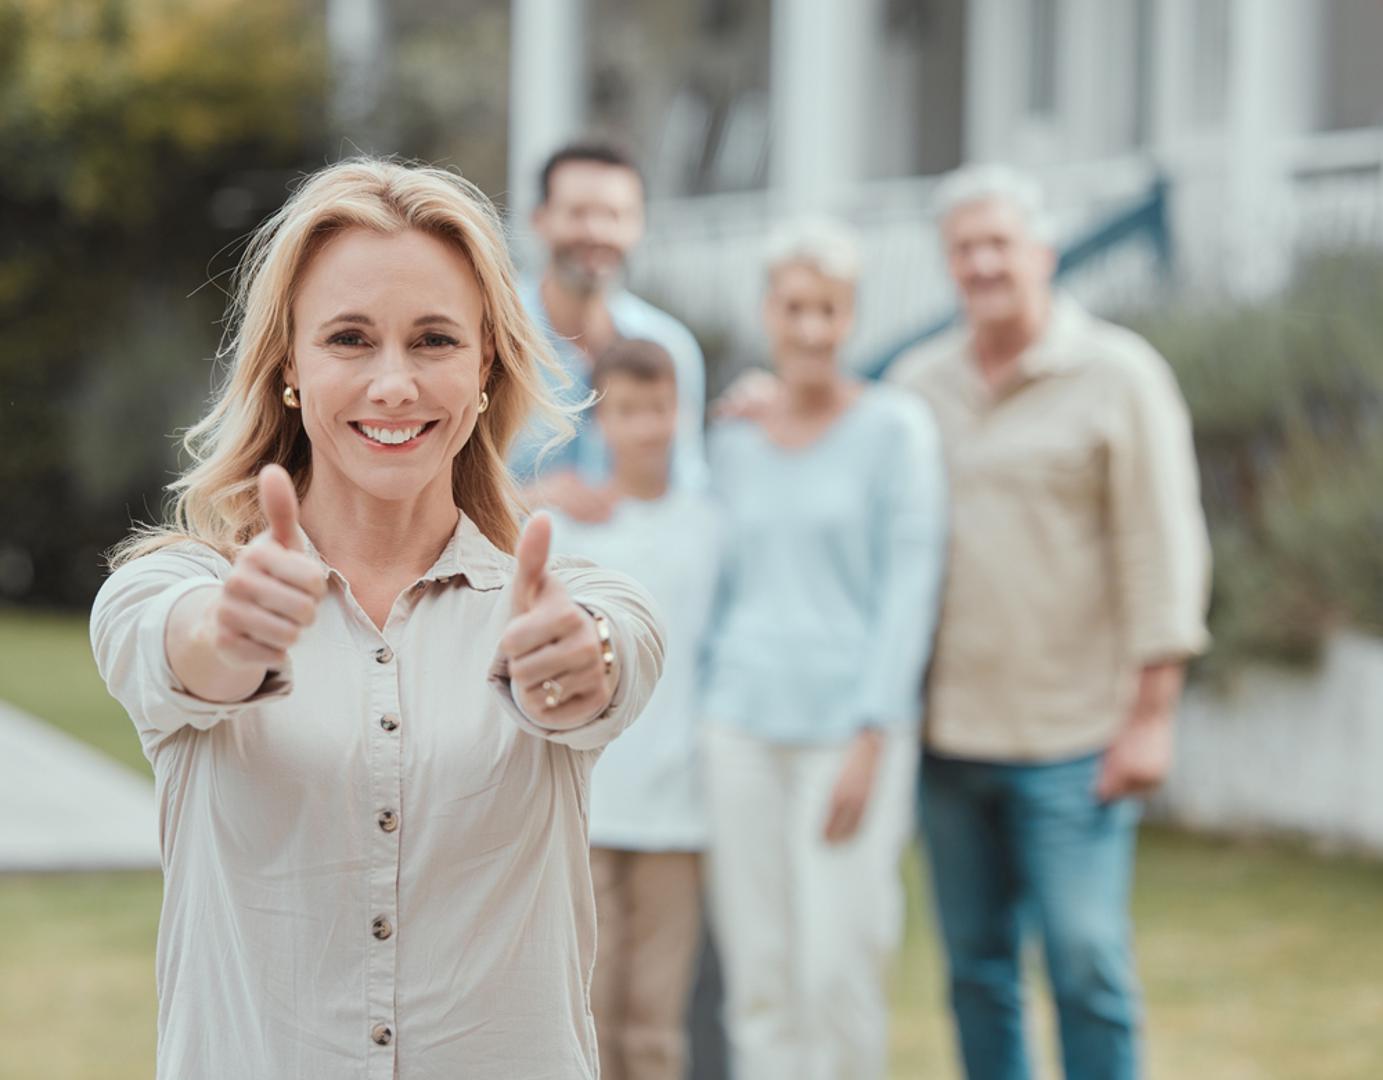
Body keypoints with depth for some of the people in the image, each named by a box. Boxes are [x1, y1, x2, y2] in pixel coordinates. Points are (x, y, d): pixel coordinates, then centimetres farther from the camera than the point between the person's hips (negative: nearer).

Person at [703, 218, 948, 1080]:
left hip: (852, 726, -4)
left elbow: (911, 588, -7)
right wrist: (713, 712, 12)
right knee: (758, 976, 4)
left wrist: (870, 741, -13)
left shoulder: (895, 427, -3)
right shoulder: (737, 443, 11)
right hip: (747, 725, 4)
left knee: (839, 970, -6)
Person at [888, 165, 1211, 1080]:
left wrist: (1151, 714, -10)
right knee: (977, 969, 9)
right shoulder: (918, 385, 11)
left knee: (1087, 963, -7)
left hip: (1072, 738, -4)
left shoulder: (1118, 375, -2)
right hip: (950, 734, 4)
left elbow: (1163, 550, -5)